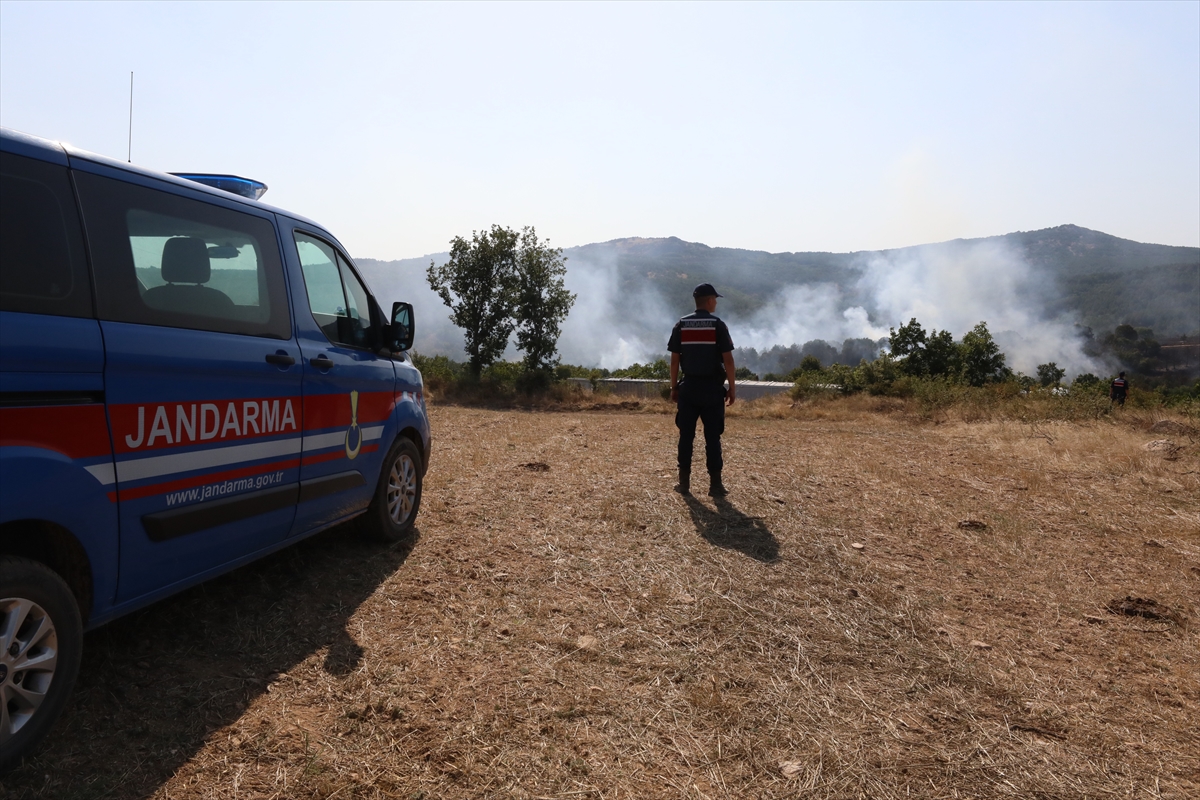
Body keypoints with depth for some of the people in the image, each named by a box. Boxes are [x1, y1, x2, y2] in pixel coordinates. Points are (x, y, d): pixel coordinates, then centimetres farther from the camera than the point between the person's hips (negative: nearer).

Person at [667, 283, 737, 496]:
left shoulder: (681, 325, 3)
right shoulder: (718, 325, -4)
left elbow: (674, 359, 2)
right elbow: (728, 359, -7)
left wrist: (674, 387, 9)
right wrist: (732, 387, 1)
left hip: (688, 387, 2)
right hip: (712, 388, -2)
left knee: (686, 436, 7)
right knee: (712, 437, 2)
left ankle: (684, 482, 10)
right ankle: (715, 484, 3)